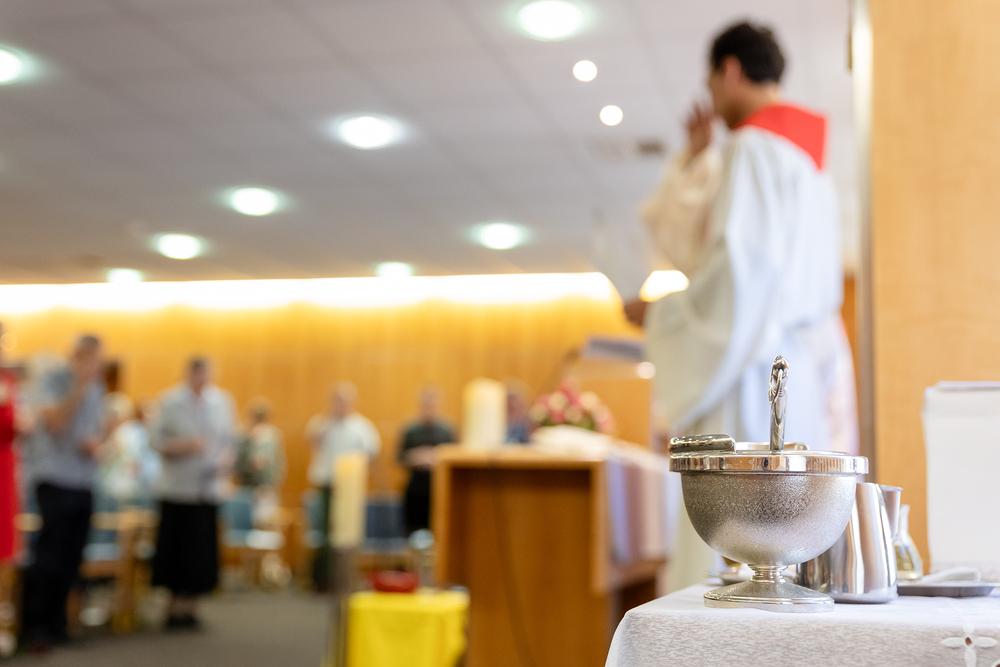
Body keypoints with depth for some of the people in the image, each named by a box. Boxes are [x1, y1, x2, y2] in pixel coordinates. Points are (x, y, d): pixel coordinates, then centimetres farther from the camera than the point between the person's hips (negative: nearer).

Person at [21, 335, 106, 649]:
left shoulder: (97, 388, 15)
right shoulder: (53, 381, -6)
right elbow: (55, 423, -19)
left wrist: (96, 441, 1)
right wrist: (80, 386, -20)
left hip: (85, 483, 6)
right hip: (55, 479, -6)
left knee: (71, 559, 7)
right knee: (48, 556, -7)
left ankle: (54, 623, 17)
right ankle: (33, 626, 2)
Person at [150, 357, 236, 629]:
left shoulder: (222, 401, 9)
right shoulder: (170, 401, -1)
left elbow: (229, 440, 14)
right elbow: (157, 440, -3)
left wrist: (226, 460, -5)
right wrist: (183, 446, -18)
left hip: (208, 487, 3)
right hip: (177, 487, -3)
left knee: (202, 551, 2)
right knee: (176, 548, -1)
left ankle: (190, 607, 15)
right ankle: (174, 608, 12)